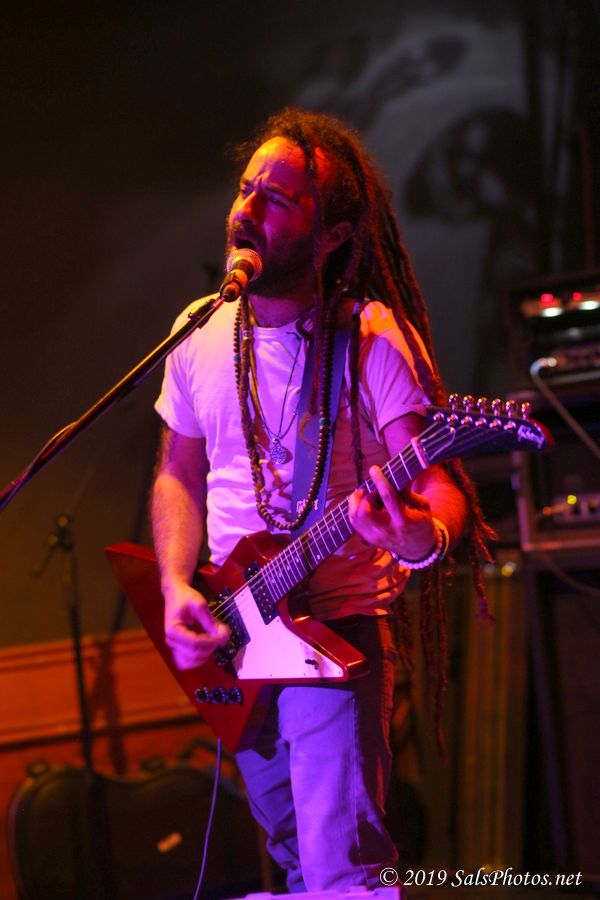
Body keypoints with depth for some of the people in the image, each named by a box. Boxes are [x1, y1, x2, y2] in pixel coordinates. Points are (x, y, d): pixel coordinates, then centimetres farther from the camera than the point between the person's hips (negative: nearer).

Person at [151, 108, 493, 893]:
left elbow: (440, 485, -17)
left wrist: (423, 538, -40)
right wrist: (176, 590, -2)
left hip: (338, 628, -5)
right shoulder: (201, 339, 3)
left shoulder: (374, 342, -13)